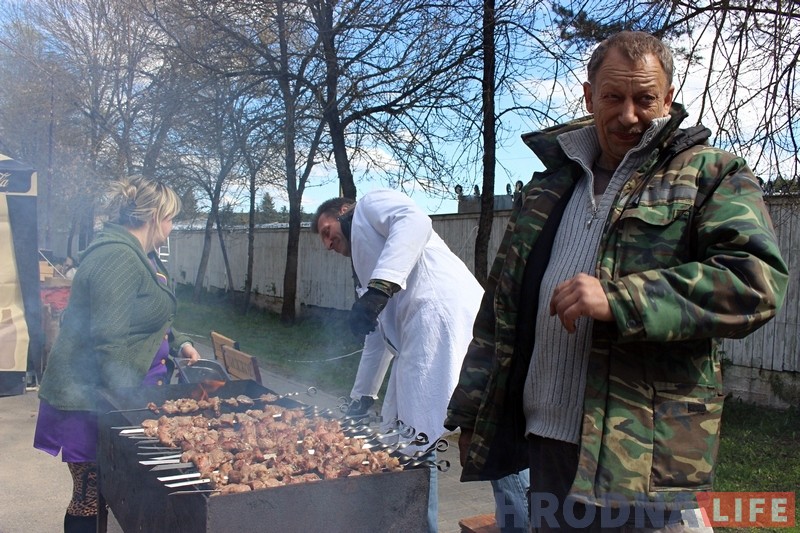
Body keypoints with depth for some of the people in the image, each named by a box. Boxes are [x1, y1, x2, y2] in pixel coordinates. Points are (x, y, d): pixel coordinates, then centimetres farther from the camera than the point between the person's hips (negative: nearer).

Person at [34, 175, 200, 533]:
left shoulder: (139, 255, 14)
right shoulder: (118, 257, -20)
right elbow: (109, 341, -25)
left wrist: (178, 344, 14)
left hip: (124, 394, 10)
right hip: (93, 403, -10)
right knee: (92, 503, 1)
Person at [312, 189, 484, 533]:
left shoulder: (370, 204, 13)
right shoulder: (364, 266, 35)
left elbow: (414, 221, -11)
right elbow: (378, 337, 39)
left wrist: (378, 288, -20)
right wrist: (361, 396, 42)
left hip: (441, 312, -9)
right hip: (418, 333, 9)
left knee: (412, 444, -11)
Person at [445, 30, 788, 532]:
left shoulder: (713, 176, 0)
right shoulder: (551, 183, 15)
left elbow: (757, 279, -16)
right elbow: (502, 306, 15)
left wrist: (618, 299, -24)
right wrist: (473, 413, 13)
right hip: (547, 439, 5)